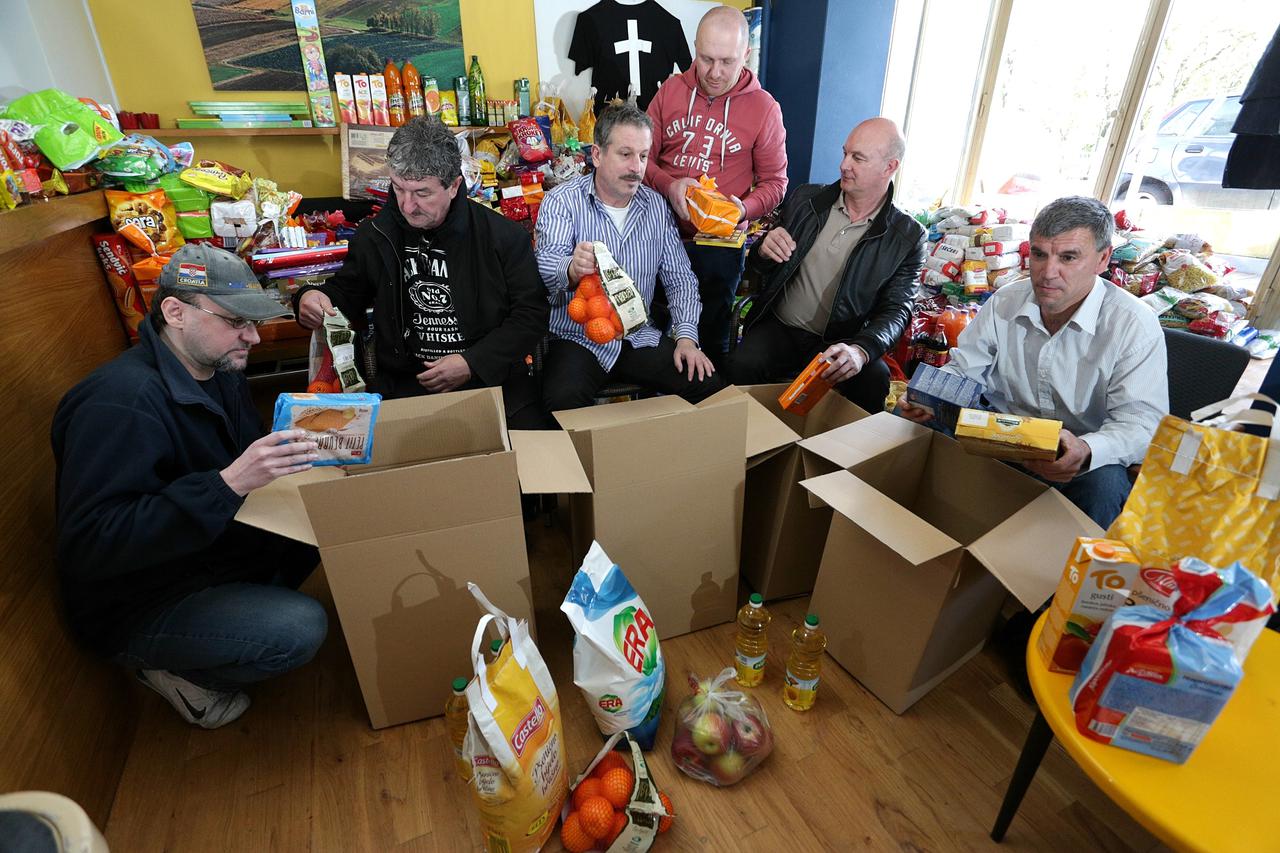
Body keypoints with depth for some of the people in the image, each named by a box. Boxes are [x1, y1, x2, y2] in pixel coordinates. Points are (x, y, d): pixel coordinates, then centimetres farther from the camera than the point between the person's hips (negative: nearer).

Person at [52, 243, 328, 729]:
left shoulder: (219, 370, -1)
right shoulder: (122, 402, -28)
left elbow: (247, 456, 12)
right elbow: (89, 543, -33)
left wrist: (295, 448, -10)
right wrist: (228, 484, -42)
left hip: (212, 542, 8)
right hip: (137, 604, -8)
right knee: (301, 628, -25)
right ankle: (172, 669, 4)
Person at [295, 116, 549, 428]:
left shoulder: (505, 237, -4)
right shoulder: (374, 236, 6)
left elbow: (531, 314, -3)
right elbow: (348, 291, 22)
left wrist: (473, 364, -12)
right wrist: (314, 299, -3)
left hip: (492, 379, -1)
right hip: (402, 385, 2)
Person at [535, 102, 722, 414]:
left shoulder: (656, 205, 10)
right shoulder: (562, 201, -3)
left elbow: (679, 276, 10)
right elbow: (546, 264, -20)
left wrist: (686, 336, -5)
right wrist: (572, 270, -46)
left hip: (639, 337, 4)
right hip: (578, 338, -4)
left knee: (710, 387, -15)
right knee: (561, 403, -33)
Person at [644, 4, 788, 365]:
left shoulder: (764, 108, -4)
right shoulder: (671, 90, 2)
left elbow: (774, 183, 0)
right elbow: (643, 156, 3)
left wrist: (744, 209, -20)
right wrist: (669, 185, -17)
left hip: (721, 242, -2)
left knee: (711, 333, 11)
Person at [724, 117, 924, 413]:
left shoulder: (908, 236, -1)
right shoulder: (806, 199, 7)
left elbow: (896, 310, -6)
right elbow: (761, 266, 16)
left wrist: (861, 350, -28)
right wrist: (764, 252, -11)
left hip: (840, 344, -1)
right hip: (779, 329, 2)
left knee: (875, 386, -30)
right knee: (740, 367, -29)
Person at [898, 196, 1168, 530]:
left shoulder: (1135, 325, -12)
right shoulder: (1004, 302, 0)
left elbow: (1142, 422, -18)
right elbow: (962, 371, 4)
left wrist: (1086, 452, -41)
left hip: (1087, 457, -3)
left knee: (1105, 483, -36)